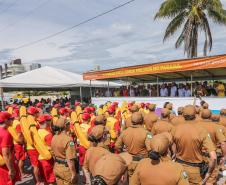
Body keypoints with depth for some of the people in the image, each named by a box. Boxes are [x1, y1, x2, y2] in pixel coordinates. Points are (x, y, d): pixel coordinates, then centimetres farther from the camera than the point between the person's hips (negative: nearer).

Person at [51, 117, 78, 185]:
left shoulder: (54, 138, -1)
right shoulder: (68, 139, -25)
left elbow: (53, 154, 10)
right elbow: (70, 159, -27)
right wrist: (73, 173, -19)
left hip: (57, 168, 7)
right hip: (66, 168, -7)